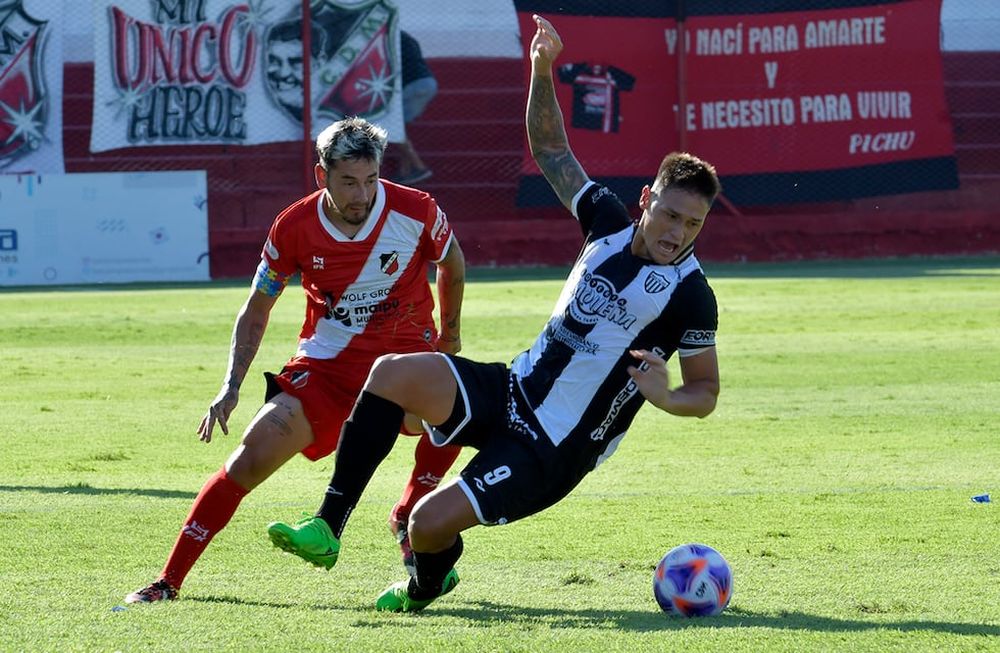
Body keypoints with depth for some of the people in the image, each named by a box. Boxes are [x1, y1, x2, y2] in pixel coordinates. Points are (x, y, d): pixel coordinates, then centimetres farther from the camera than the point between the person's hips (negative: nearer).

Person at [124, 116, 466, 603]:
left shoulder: (415, 211, -15)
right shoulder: (294, 228, -11)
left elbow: (452, 265, 10)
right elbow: (256, 311, 4)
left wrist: (449, 335, 20)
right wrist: (231, 387, -5)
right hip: (324, 364, 1)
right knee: (250, 460, -12)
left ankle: (408, 520, -6)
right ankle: (169, 581, -2)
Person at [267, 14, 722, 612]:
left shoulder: (690, 296, -15)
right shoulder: (610, 222, 2)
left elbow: (706, 393, -7)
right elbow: (552, 149, 12)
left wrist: (665, 397, -29)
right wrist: (543, 70, -1)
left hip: (556, 448, -6)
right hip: (512, 391, 6)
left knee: (432, 523, -15)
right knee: (393, 374, -18)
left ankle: (427, 586, 24)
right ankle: (328, 525, -11)